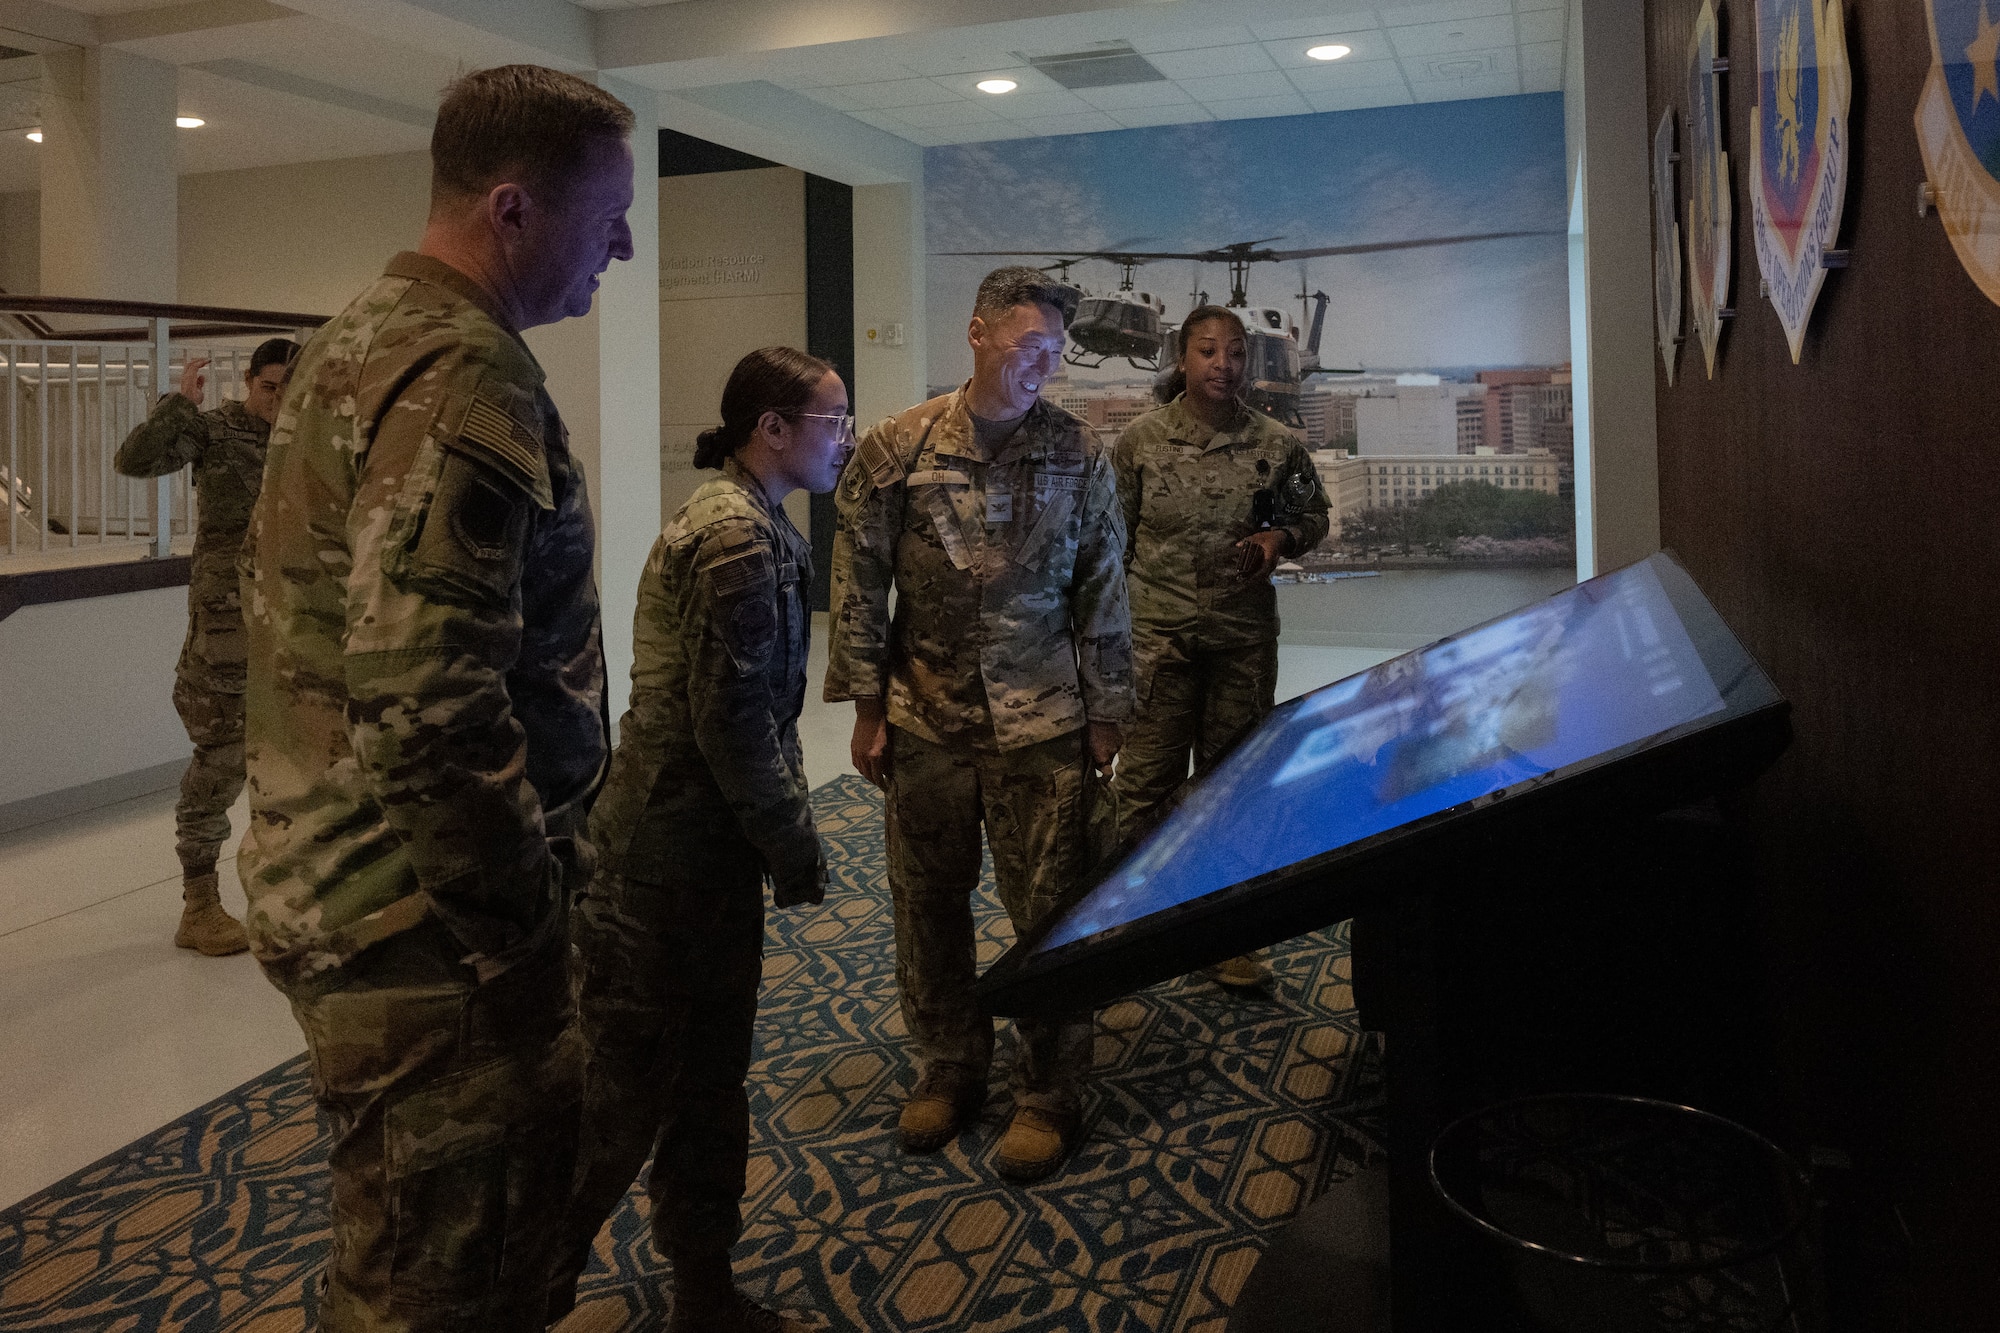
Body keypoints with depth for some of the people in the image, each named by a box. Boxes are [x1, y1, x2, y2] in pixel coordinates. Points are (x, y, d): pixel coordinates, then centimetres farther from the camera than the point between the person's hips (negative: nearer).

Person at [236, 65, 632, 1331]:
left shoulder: (368, 334, 13)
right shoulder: (463, 378, -22)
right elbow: (431, 711, -30)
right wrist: (525, 929, -18)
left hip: (350, 879, 10)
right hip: (427, 916, -10)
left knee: (529, 1163, 26)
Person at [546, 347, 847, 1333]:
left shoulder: (750, 522, 13)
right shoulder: (739, 538, -19)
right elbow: (733, 721, -22)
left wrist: (783, 836, 15)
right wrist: (794, 851, -11)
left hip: (705, 848, 10)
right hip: (673, 853, -10)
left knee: (708, 1075, 18)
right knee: (623, 1084, 3)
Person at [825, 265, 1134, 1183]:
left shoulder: (1080, 455, -1)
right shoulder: (896, 449, -2)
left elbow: (1102, 592, 3)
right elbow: (859, 585, 2)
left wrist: (1104, 712, 3)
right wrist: (867, 707, 1)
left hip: (1042, 726, -1)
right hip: (925, 721, 1)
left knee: (1048, 910, 3)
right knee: (927, 902, 12)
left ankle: (1048, 1096, 21)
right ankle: (948, 1068, 32)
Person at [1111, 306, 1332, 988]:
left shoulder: (1276, 444, 2)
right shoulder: (1141, 440, -1)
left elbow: (1314, 515, 15)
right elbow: (1112, 536, 5)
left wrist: (1280, 536, -7)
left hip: (1245, 636, 2)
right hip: (1157, 632, -2)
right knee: (1145, 777, -1)